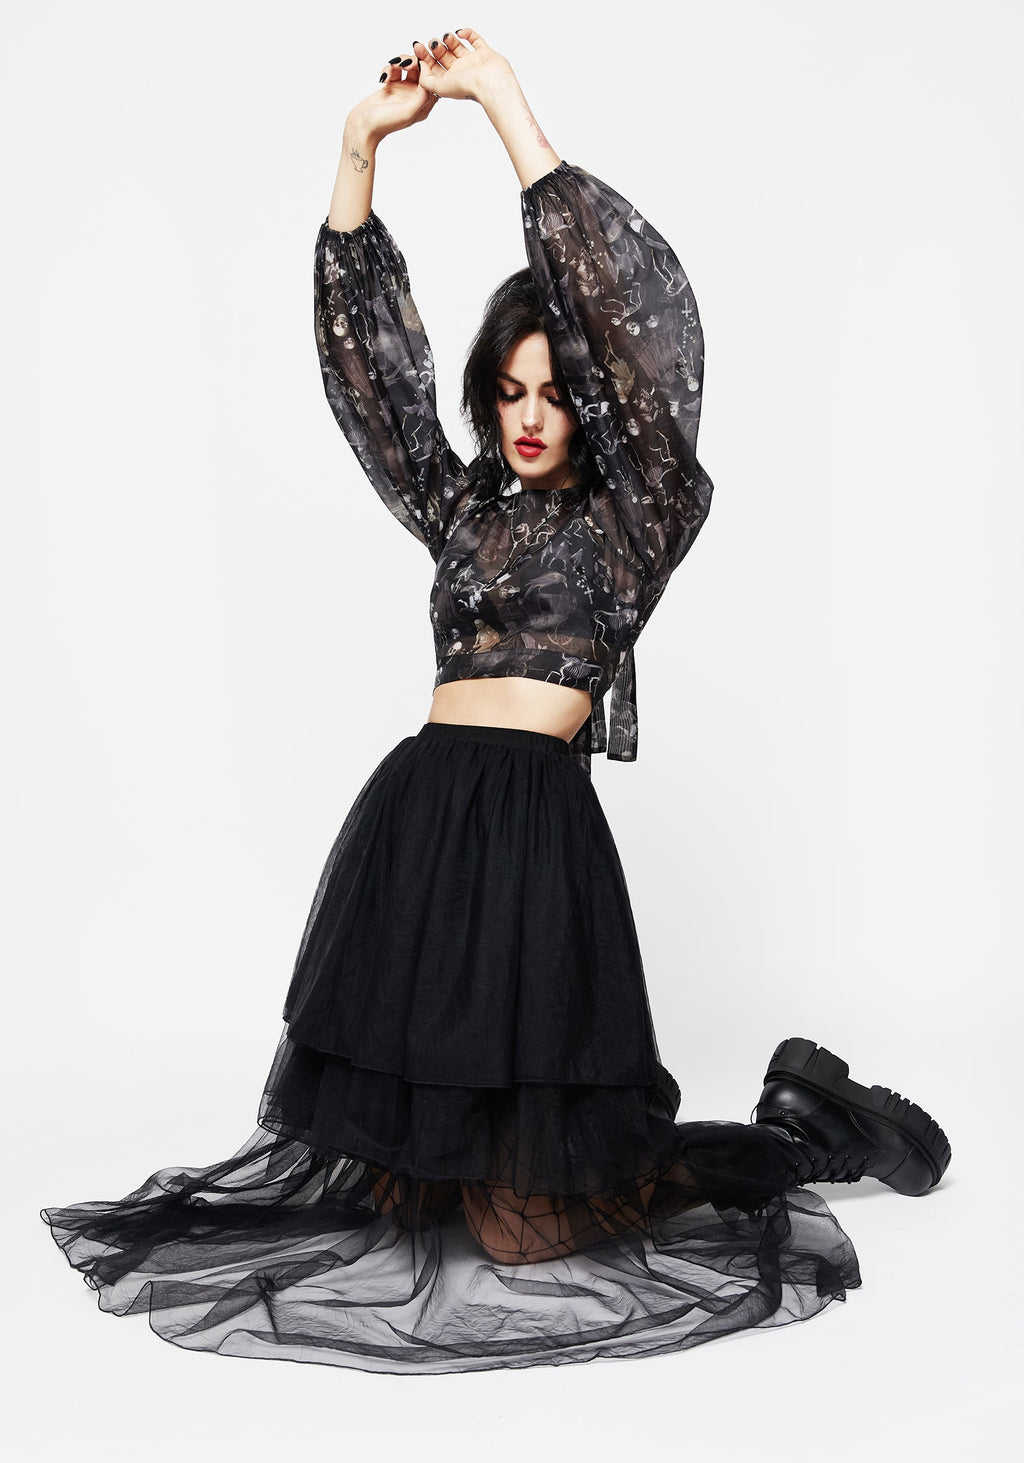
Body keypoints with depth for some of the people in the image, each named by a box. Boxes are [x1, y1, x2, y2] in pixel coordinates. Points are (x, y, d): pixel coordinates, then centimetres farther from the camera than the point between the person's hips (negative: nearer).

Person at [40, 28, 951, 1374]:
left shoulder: (636, 512, 2)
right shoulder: (462, 503, 17)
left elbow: (635, 318, -9)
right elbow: (370, 356, 12)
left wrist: (509, 113, -9)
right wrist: (362, 148, 2)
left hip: (535, 826, -6)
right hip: (412, 812, 6)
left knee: (531, 1217, -1)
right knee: (412, 1176, 13)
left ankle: (794, 1134, 20)